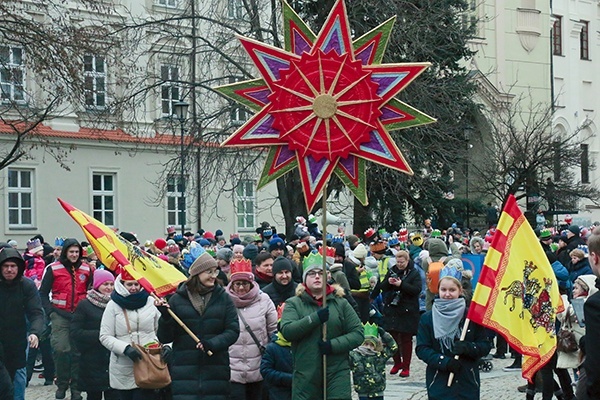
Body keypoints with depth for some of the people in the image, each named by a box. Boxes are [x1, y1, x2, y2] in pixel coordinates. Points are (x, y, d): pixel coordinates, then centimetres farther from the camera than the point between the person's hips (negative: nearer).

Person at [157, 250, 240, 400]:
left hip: (215, 373, 1)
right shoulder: (178, 299, 3)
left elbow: (233, 330, 1)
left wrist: (213, 343, -16)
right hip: (184, 373, -1)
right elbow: (165, 338, 4)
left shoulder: (223, 298, 6)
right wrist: (165, 318, -16)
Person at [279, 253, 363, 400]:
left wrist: (333, 345, -13)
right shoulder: (293, 304, 5)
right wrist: (315, 318, -20)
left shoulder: (341, 303, 7)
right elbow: (286, 330, -11)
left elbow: (358, 334, 2)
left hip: (337, 373, 0)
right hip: (305, 375, 0)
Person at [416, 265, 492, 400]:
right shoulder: (427, 318, 3)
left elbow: (486, 345, 4)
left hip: (467, 383, 0)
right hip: (439, 382, 0)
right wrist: (444, 361, -15)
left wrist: (467, 347, -17)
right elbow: (421, 348, -1)